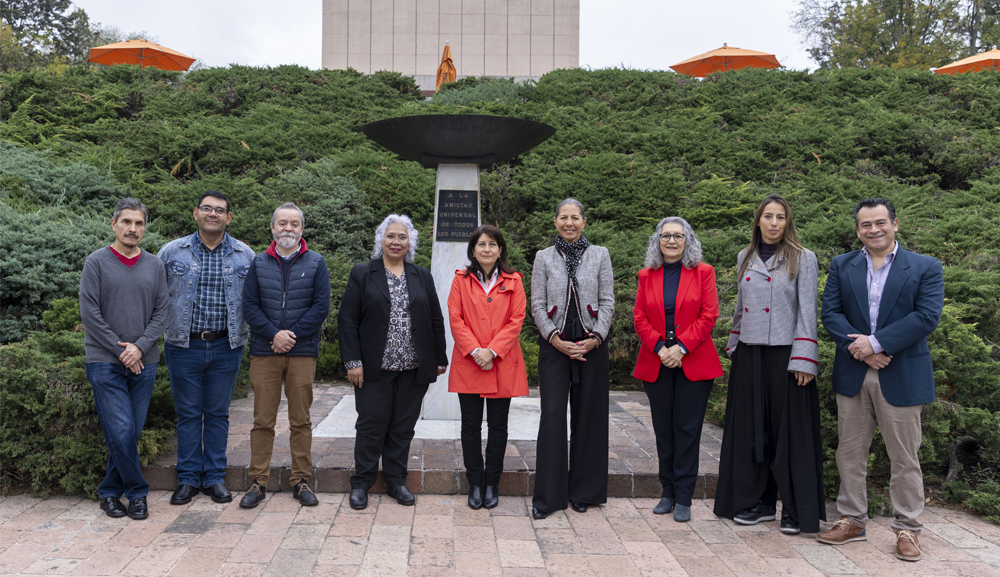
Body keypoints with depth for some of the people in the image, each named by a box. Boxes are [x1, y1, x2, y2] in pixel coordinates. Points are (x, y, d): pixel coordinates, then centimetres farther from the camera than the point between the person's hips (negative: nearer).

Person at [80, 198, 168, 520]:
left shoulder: (154, 266, 9)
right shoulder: (96, 263, 0)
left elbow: (161, 313, 6)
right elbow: (90, 313, -5)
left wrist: (140, 346, -8)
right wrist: (120, 350, -9)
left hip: (144, 362, 4)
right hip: (105, 361, -3)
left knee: (133, 432, 6)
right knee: (120, 432, -8)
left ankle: (110, 492, 21)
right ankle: (137, 493, 6)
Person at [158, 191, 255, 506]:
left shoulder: (245, 255, 3)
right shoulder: (172, 252, 2)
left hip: (226, 346, 1)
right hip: (184, 346, 0)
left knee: (218, 413, 9)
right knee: (188, 413, 7)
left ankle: (215, 477, 19)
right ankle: (188, 478, 18)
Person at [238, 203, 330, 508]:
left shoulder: (316, 263, 5)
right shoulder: (259, 263, 9)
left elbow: (321, 306, -1)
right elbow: (249, 305, 3)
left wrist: (292, 335, -10)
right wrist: (274, 334, -11)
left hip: (303, 352, -1)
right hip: (264, 352, 1)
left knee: (301, 420, 5)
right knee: (263, 419, 4)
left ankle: (301, 481, 15)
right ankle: (257, 481, 13)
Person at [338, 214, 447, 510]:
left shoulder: (422, 276, 11)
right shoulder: (362, 274, 3)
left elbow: (436, 320, 11)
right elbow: (347, 320, -2)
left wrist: (439, 359, 7)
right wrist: (353, 361, -9)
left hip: (413, 369, 3)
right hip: (374, 367, -2)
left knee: (403, 426, 9)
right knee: (372, 424, 2)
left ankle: (396, 481, 22)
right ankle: (361, 483, 17)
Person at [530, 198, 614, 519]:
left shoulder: (600, 255, 7)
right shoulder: (544, 258, 7)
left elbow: (607, 302, 4)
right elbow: (537, 304, 3)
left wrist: (595, 338, -9)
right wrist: (555, 338, -9)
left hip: (592, 345, 1)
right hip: (554, 345, 0)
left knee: (588, 416, 5)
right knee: (552, 415, -5)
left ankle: (582, 491, 19)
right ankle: (547, 496, 4)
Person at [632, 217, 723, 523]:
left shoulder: (703, 272, 3)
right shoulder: (647, 276, 9)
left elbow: (708, 316, -4)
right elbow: (640, 318, 5)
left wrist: (681, 347, -14)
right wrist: (659, 348, -9)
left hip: (694, 362, -2)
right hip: (656, 363, 3)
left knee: (687, 428, -1)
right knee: (663, 428, 8)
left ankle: (683, 498, 8)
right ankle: (668, 492, 19)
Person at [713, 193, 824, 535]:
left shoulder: (803, 259, -2)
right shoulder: (745, 258, 12)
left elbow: (807, 311, -7)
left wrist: (803, 360, -13)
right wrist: (734, 348, 14)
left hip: (784, 356, -5)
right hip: (749, 356, 5)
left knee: (789, 430, 1)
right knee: (751, 429, 9)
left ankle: (795, 509, 12)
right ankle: (758, 502, 22)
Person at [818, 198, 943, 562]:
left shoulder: (926, 268, 0)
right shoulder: (841, 266, 8)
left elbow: (928, 316, -11)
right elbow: (831, 312, 0)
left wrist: (877, 342, -18)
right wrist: (858, 347, -16)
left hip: (902, 376, -3)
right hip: (852, 375, 3)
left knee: (905, 458, 5)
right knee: (850, 452, 10)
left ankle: (907, 529, 19)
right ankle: (852, 521, 23)